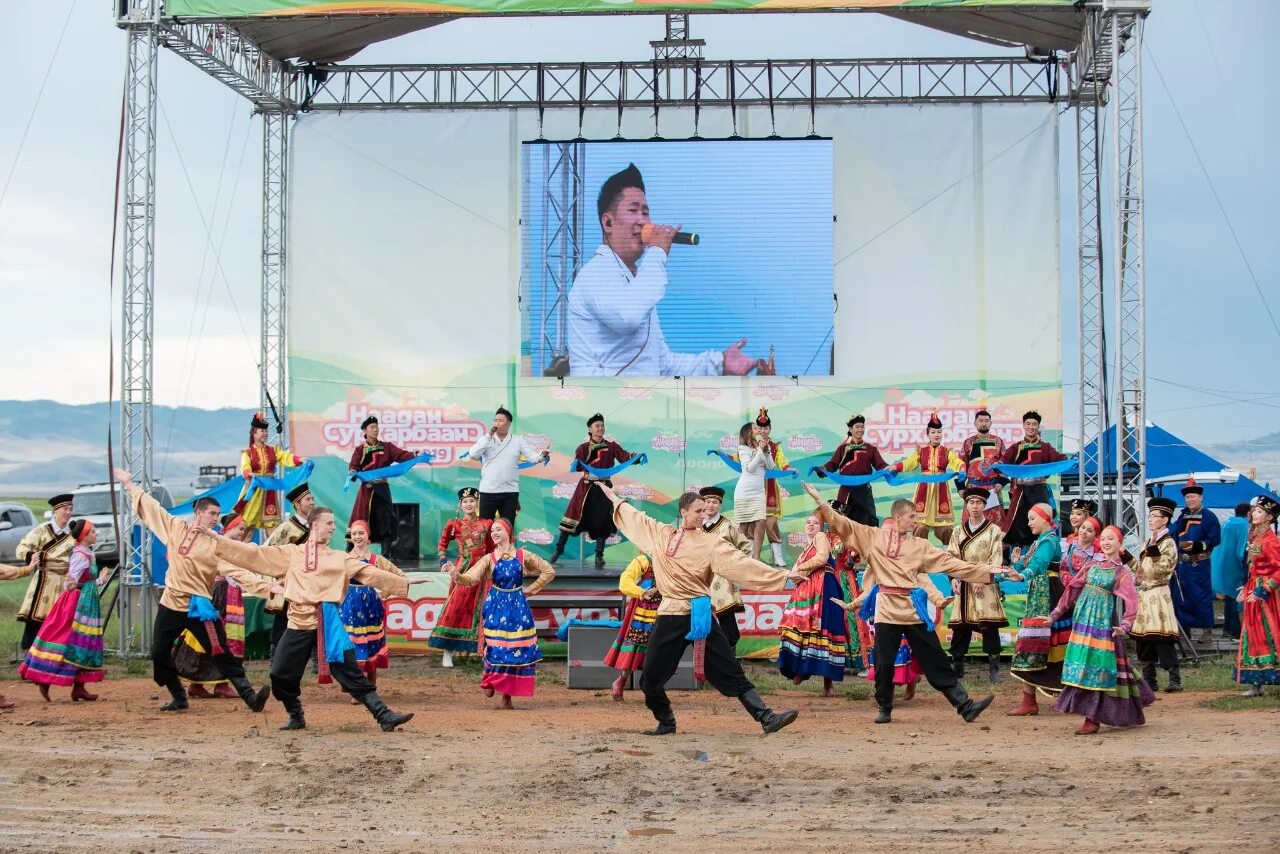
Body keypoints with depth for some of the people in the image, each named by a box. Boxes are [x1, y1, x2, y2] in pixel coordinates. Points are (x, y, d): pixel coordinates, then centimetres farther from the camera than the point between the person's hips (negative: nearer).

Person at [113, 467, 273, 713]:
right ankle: (178, 698, 25)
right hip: (171, 604, 4)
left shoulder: (217, 543, -6)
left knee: (222, 654, -9)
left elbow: (236, 569, -14)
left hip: (199, 607, -4)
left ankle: (250, 696, -13)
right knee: (159, 654, 9)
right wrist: (129, 484, 20)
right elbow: (151, 507, 13)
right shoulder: (175, 528, 2)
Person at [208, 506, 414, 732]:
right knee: (281, 675, 1)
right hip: (299, 623, 1)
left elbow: (371, 573, 7)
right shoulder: (290, 553, 13)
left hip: (328, 624, -1)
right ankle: (296, 717, 24)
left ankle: (384, 716, -8)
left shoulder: (341, 558, 12)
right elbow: (254, 553, 10)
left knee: (351, 673, -8)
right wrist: (219, 540, 4)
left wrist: (404, 583, -1)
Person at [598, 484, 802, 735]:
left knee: (731, 672, -6)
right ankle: (666, 722, 27)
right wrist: (614, 498, 34)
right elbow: (636, 518, 22)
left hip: (699, 615, -2)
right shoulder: (661, 534, 6)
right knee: (650, 679, 6)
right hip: (670, 616, 3)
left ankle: (767, 718, -10)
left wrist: (781, 575, -16)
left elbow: (741, 563, -8)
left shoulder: (711, 542, -2)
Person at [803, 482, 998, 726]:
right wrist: (820, 502, -7)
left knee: (936, 661, 1)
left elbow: (951, 563, 10)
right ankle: (884, 708, 20)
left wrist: (988, 572, 6)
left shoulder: (919, 545, 12)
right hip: (886, 609, -2)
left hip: (914, 609, 2)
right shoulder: (873, 536, 6)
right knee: (883, 663, 1)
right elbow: (842, 524, 2)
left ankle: (965, 705, 0)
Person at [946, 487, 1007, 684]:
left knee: (989, 626, -5)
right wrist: (953, 578, -7)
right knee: (960, 626, 2)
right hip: (963, 585, 2)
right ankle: (956, 666, 9)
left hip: (986, 586, -2)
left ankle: (993, 668, 1)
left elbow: (996, 558, -3)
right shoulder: (958, 531, 13)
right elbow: (951, 556, 7)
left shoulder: (994, 531, 5)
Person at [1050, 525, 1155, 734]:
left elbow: (1131, 602, -14)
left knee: (1097, 666, -5)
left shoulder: (1123, 573, -3)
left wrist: (1124, 626, -31)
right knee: (1083, 665, 6)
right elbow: (1072, 589, 14)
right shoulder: (1092, 565, 12)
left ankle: (1092, 719, -2)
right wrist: (1055, 614, 13)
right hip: (1083, 620, 5)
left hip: (1104, 622, -5)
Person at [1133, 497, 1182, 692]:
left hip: (1158, 595, -8)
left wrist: (1153, 548, -23)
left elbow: (1161, 569, -16)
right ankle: (1149, 681, 14)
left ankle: (1175, 680, -9)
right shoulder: (1148, 542, 19)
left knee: (1163, 640, -11)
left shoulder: (1168, 543, -6)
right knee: (1143, 640, 8)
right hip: (1143, 595, 8)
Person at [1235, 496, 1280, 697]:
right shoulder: (1255, 537, 12)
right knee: (1254, 637, 9)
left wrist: (1263, 590, -21)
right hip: (1253, 591, 9)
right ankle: (1256, 685, 13)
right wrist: (1247, 588, 14)